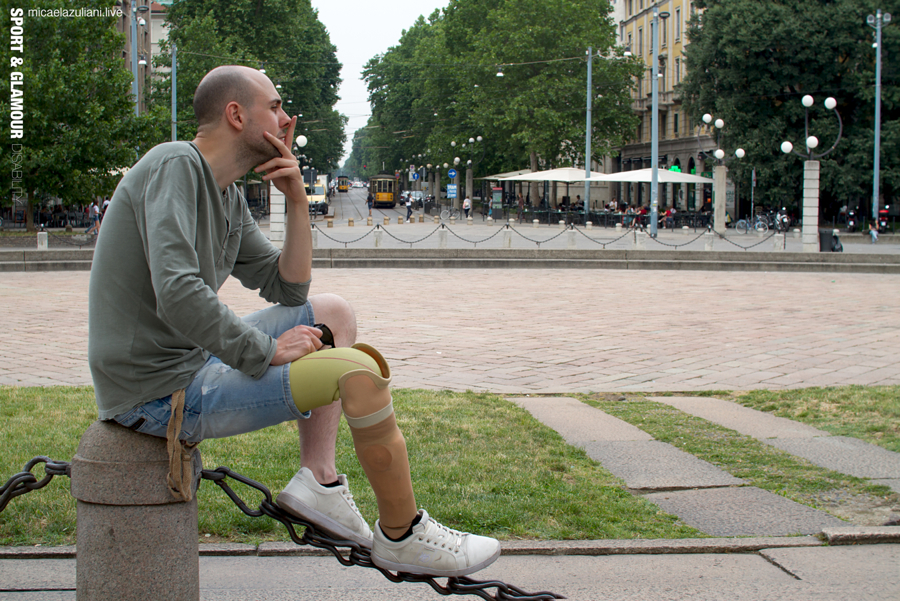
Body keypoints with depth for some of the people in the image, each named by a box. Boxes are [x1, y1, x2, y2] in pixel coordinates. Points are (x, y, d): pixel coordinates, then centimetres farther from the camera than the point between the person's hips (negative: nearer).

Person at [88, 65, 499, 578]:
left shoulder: (228, 197, 13)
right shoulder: (174, 166, -16)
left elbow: (290, 290, 15)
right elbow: (177, 296, -29)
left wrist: (297, 202, 3)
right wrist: (267, 351, -18)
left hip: (192, 362, 10)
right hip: (158, 395, -10)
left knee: (333, 312, 16)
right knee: (358, 370, -19)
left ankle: (319, 479, 4)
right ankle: (402, 535, -1)